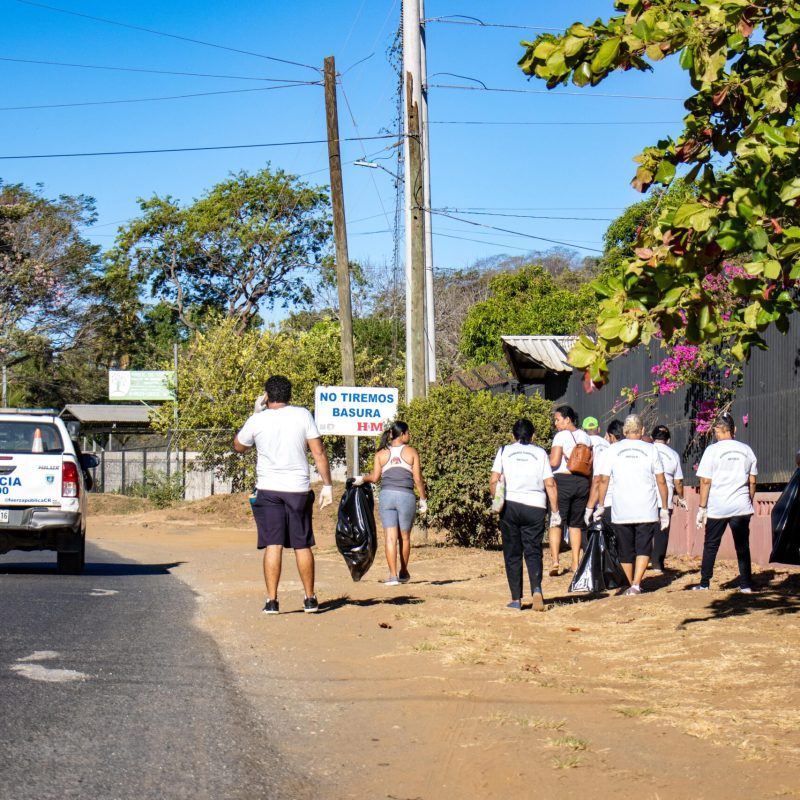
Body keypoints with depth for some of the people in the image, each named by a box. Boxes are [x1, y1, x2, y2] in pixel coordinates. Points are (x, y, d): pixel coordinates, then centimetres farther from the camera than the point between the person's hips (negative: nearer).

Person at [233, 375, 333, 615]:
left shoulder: (257, 420, -2)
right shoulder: (302, 415, -2)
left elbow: (238, 446, 16)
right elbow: (319, 453, -4)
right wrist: (327, 485, 3)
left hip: (268, 490, -1)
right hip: (299, 489, 1)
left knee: (273, 545, -1)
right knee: (302, 545, 10)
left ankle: (272, 601, -6)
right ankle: (310, 600, 18)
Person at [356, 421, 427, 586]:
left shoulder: (381, 454, 9)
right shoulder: (411, 452, 3)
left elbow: (375, 477, 5)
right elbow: (418, 479, 0)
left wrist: (362, 478, 25)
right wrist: (423, 500, 8)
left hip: (386, 495, 1)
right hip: (406, 497, -1)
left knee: (390, 537, -2)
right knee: (405, 537, 14)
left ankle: (393, 575, -11)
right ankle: (403, 573, 25)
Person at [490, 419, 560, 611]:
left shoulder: (504, 451, 5)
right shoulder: (540, 453, 6)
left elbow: (493, 481, -2)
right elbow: (550, 484, 1)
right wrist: (555, 512, 5)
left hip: (510, 505, 0)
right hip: (535, 507, 0)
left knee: (512, 554, 8)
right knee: (533, 552, 6)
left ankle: (516, 599, 7)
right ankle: (536, 589, -18)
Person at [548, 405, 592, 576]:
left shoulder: (561, 436, -9)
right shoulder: (585, 436, 10)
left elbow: (554, 462, -16)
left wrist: (547, 461, 4)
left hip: (562, 480, -5)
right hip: (582, 481, 5)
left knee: (556, 522, -1)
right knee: (576, 523, 11)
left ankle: (554, 560, -14)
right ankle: (576, 563, 9)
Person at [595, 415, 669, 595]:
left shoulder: (613, 449, 2)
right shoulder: (651, 449, 1)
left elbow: (603, 480, 1)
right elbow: (661, 481, 2)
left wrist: (600, 506, 10)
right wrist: (664, 508, 8)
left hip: (621, 511, 1)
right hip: (646, 511, -1)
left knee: (626, 552, 12)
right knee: (643, 548, -1)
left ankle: (630, 586, 19)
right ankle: (636, 584, -17)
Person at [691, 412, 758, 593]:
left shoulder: (712, 450, -6)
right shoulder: (746, 450, 5)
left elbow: (705, 481, -7)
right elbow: (752, 481, 9)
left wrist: (702, 507, -2)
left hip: (717, 508, -2)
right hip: (741, 507, 2)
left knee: (710, 545, 9)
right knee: (742, 546, 8)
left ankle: (704, 582, 10)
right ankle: (746, 584, 6)